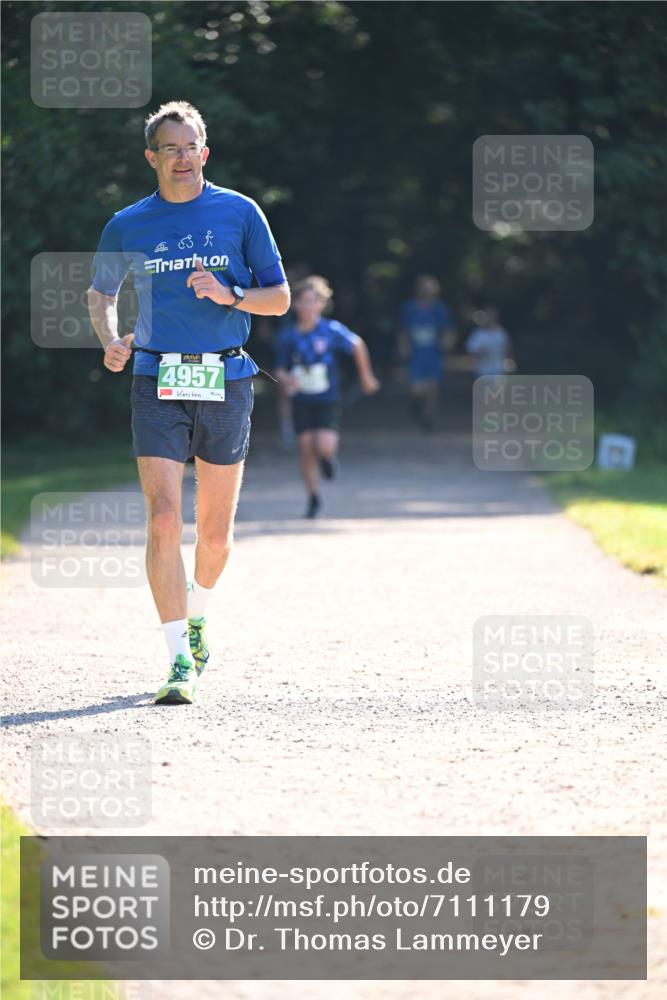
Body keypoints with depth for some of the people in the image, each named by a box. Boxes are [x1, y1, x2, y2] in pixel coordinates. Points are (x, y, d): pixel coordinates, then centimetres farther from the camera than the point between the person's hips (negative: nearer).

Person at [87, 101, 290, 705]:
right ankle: (181, 662, -12)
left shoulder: (240, 213, 3)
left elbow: (280, 298, 6)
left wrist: (229, 296, -12)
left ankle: (196, 615, 39)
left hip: (226, 382, 0)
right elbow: (101, 294, 21)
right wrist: (112, 342, 1)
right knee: (164, 520, -14)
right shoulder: (128, 225, 6)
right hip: (158, 383, 0)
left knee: (215, 532, 8)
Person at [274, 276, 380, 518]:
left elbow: (357, 346, 5)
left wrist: (366, 376, 15)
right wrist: (286, 378, -19)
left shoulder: (331, 330, -11)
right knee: (306, 448, 0)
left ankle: (328, 456, 21)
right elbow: (280, 369, 5)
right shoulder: (288, 336, -4)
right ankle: (313, 497, 16)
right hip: (301, 400, 2)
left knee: (325, 447, -18)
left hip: (327, 399, -2)